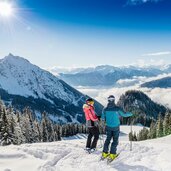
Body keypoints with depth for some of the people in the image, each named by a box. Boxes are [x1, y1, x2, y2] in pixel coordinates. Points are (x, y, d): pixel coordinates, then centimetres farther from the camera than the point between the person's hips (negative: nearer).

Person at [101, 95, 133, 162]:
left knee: (108, 139, 17)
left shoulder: (105, 109, -8)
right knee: (115, 140, 9)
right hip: (116, 127, -3)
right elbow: (124, 114, -4)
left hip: (108, 127, 3)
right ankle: (112, 154, 7)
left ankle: (104, 153, 19)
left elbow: (103, 119, 2)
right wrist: (130, 114, 16)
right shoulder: (117, 109, -17)